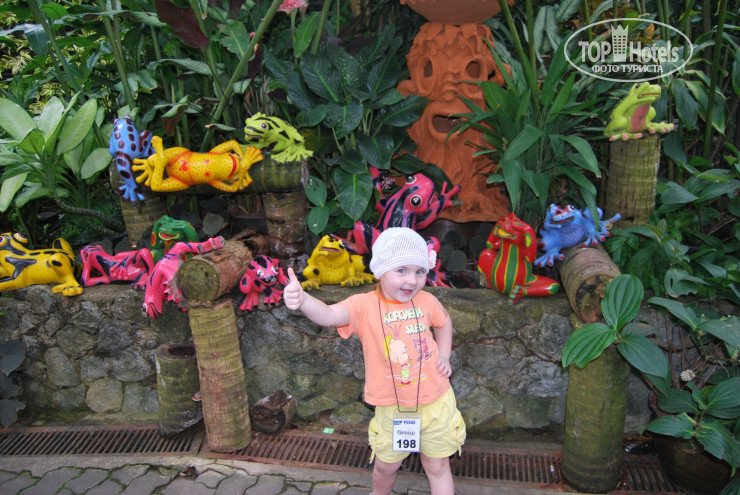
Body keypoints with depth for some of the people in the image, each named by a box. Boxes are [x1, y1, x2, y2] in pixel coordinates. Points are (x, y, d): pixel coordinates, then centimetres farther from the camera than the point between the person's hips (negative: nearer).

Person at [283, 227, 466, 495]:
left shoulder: (426, 301, -8)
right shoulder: (365, 305, -19)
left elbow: (444, 321, 16)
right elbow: (329, 315, -39)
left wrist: (444, 356, 5)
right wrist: (303, 300, -59)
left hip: (434, 401, 1)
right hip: (392, 408, -1)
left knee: (437, 465, 16)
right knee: (386, 465, 20)